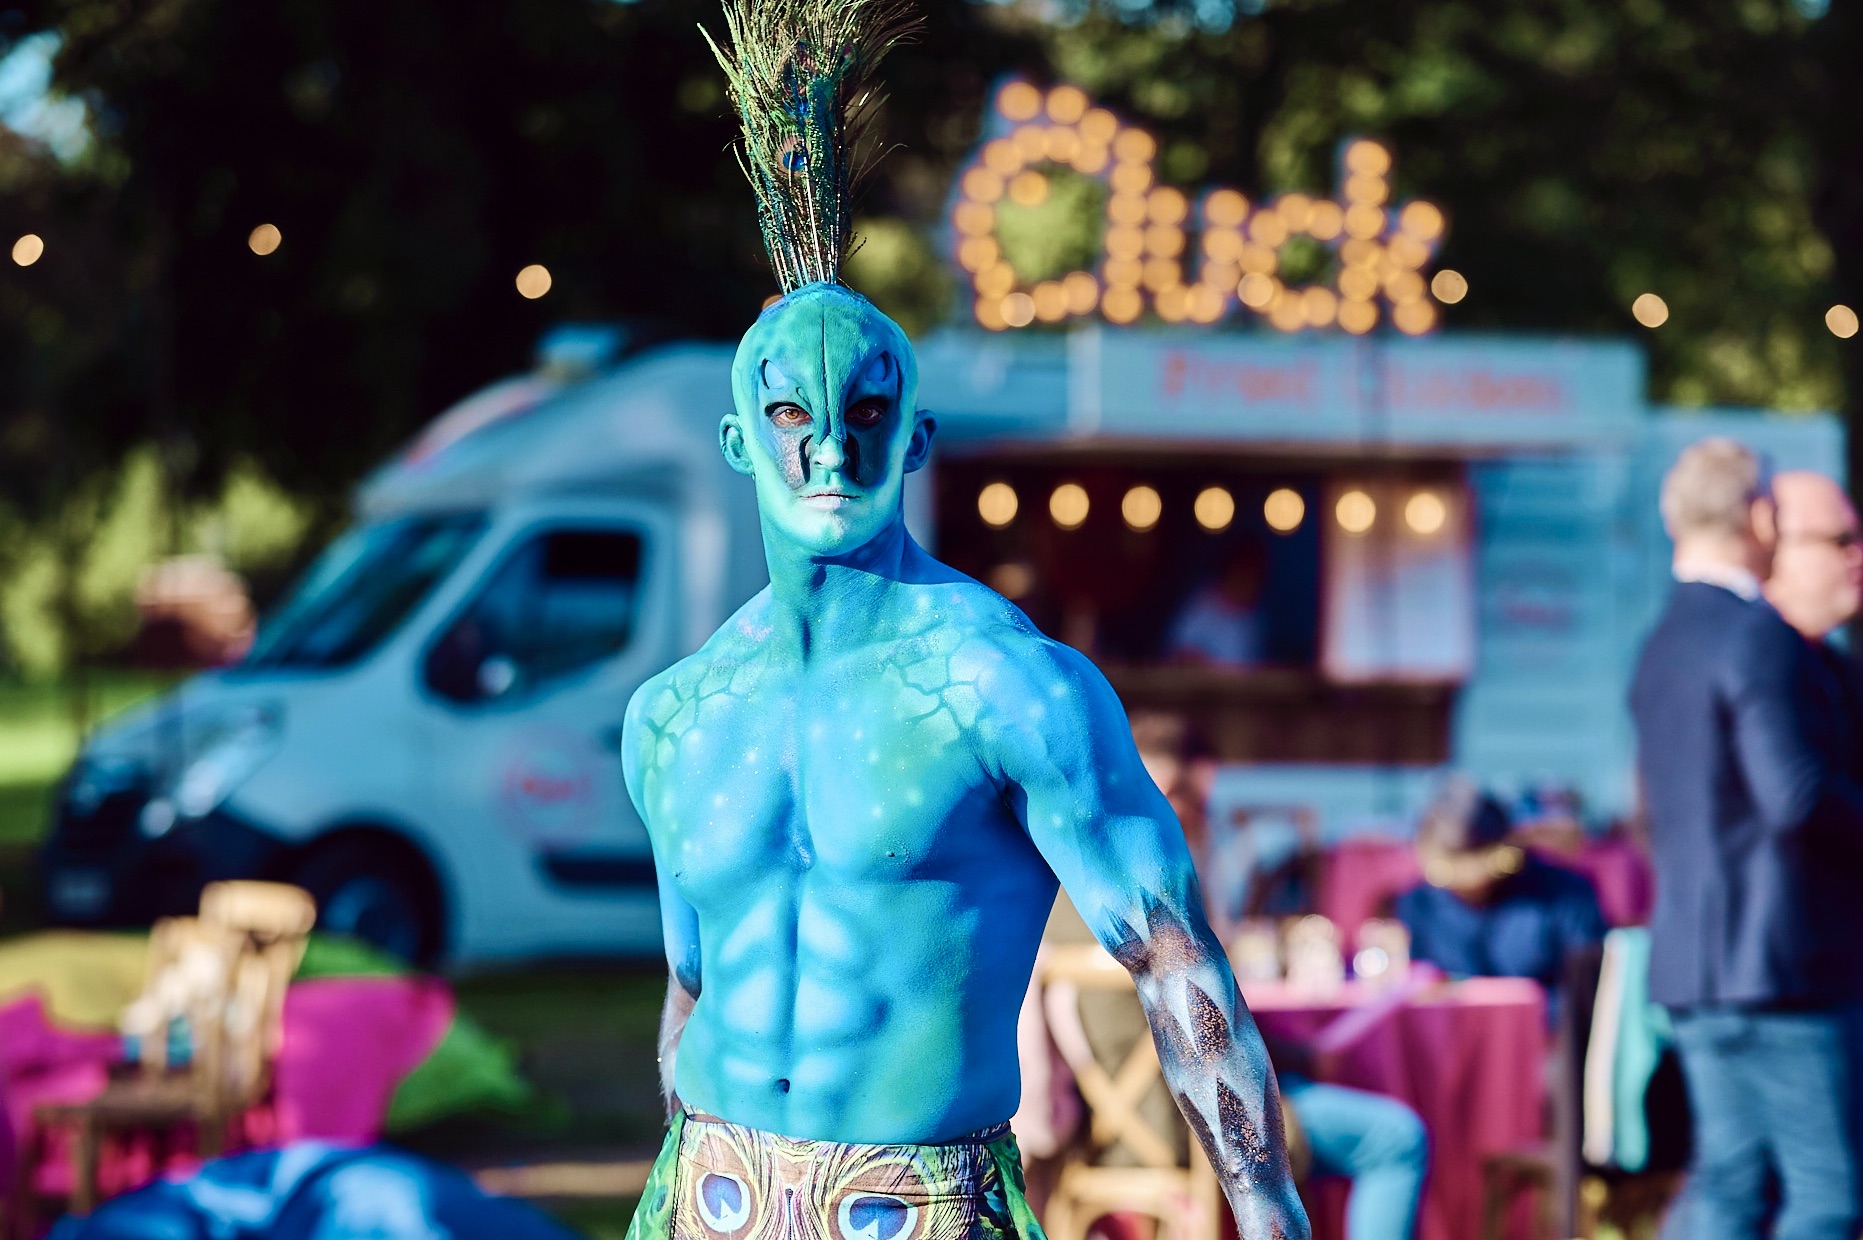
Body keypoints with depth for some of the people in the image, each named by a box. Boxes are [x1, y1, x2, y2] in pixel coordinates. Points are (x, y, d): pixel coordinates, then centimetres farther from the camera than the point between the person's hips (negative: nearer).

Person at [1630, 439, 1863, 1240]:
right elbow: (1797, 796, -23)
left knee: (1730, 1176, 11)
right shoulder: (1759, 636, -15)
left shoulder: (1661, 644, 15)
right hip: (1777, 963, -9)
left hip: (1691, 963, 9)